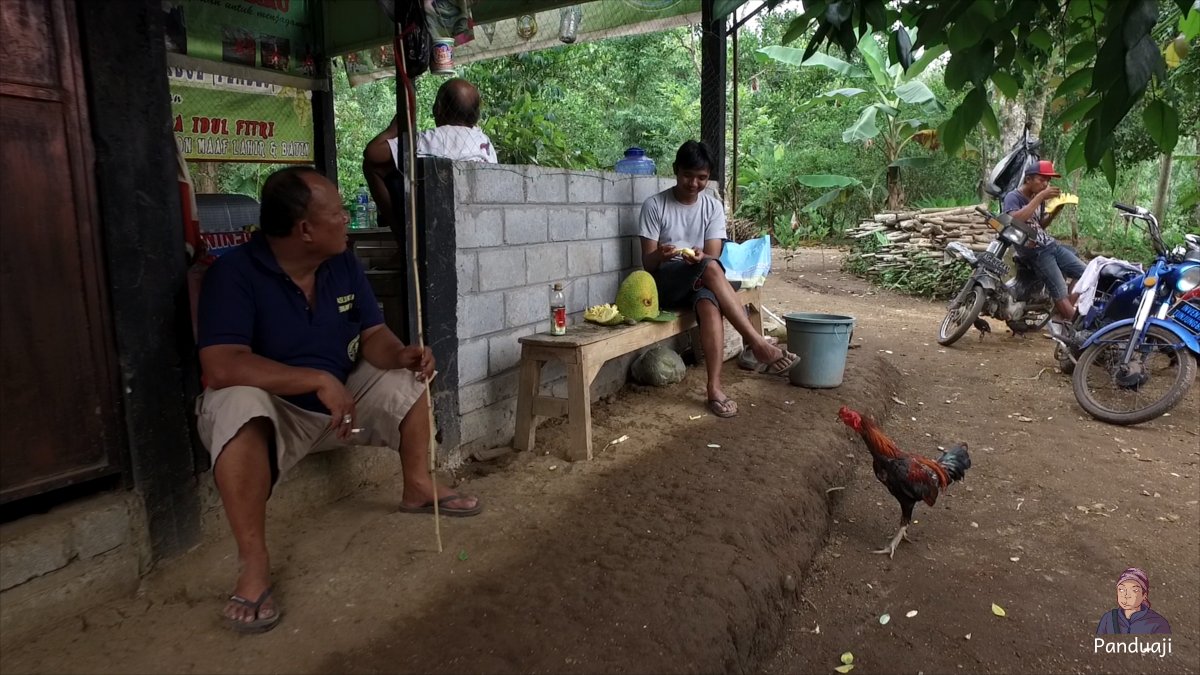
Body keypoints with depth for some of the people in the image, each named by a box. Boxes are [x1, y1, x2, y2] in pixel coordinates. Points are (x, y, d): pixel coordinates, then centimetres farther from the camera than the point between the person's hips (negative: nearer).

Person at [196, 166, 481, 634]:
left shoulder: (344, 265, -3)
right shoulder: (234, 273, -24)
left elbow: (372, 335, -2)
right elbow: (222, 367, -35)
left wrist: (401, 354, -26)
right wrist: (319, 379, -41)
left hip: (339, 398, 6)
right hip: (270, 408, -6)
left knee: (408, 379, -2)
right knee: (239, 405, -38)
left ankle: (418, 488, 15)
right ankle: (253, 566, -30)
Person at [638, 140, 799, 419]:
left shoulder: (713, 207, 4)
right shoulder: (654, 205, -4)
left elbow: (712, 256, -4)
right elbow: (647, 263, -7)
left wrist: (700, 257, -29)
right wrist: (660, 254, -31)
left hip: (699, 282, 3)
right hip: (664, 283, -2)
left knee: (710, 304, -36)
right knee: (710, 269, -34)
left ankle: (714, 388, -37)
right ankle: (758, 344, -34)